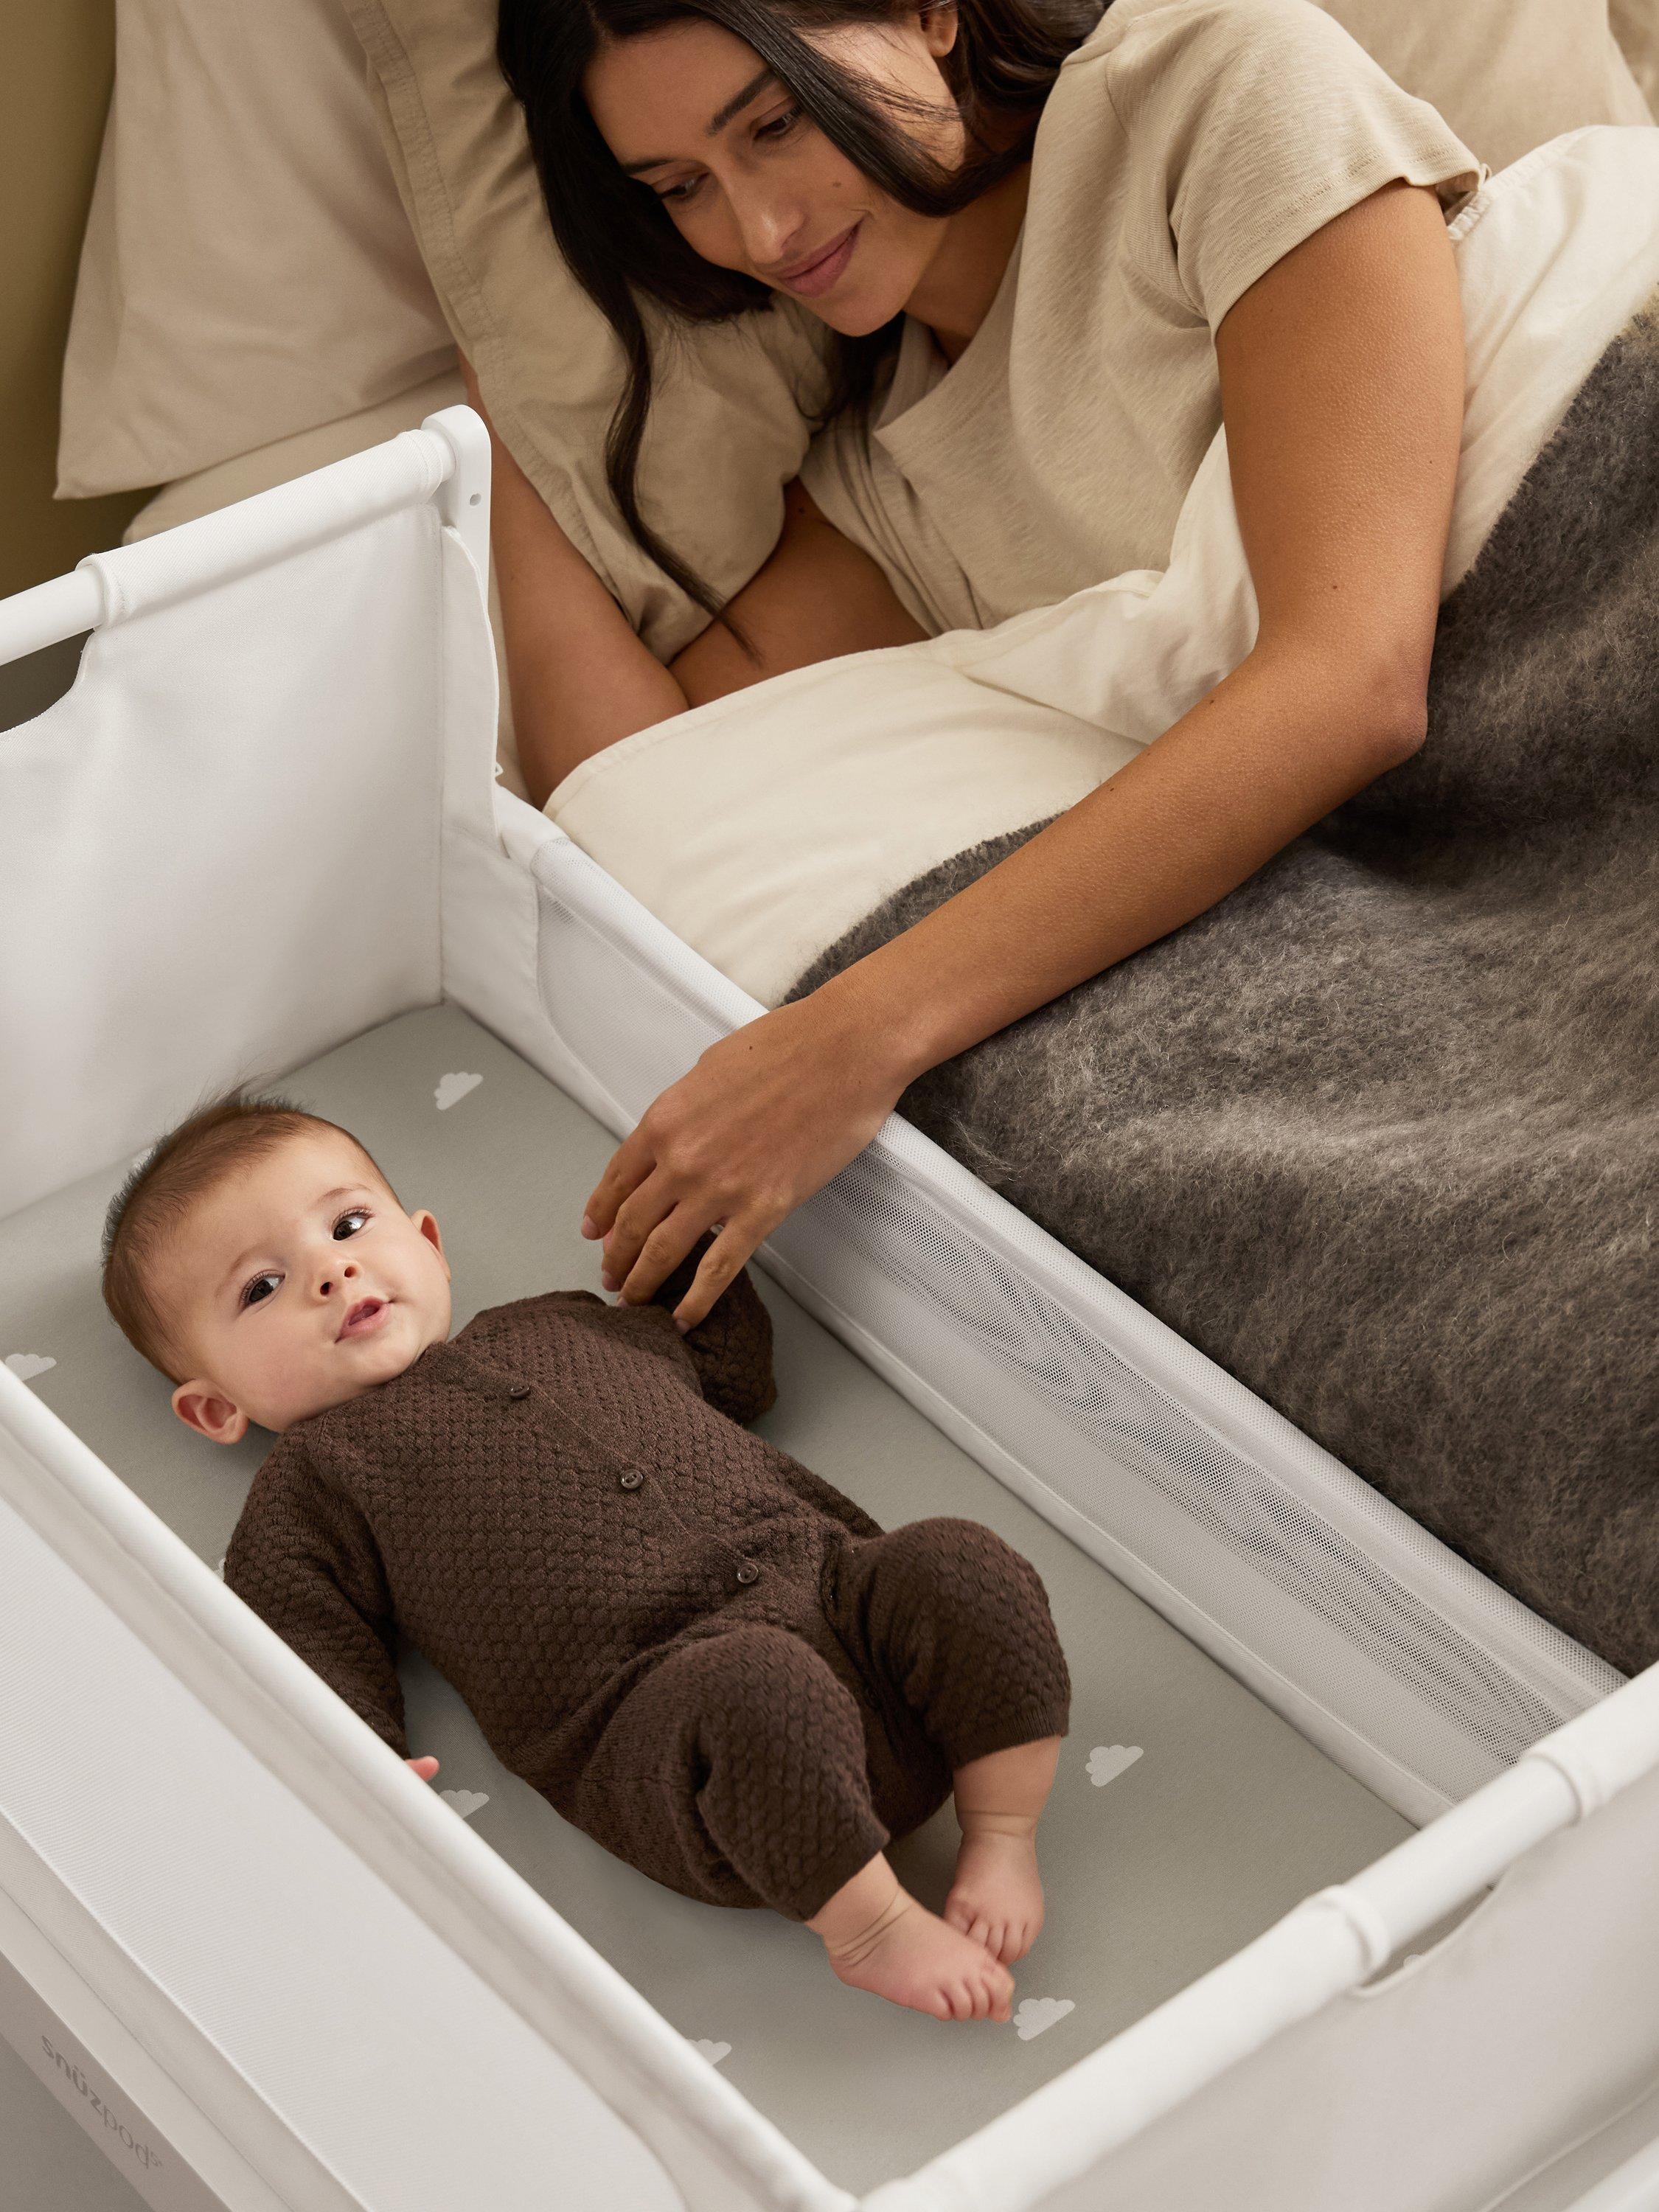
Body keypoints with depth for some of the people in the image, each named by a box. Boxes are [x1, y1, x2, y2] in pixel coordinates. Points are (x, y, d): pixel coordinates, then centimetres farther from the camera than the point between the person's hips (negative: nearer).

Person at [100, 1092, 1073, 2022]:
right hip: (652, 1708, -5)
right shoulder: (313, 1486, 15)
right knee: (756, 1691, -38)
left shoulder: (568, 1329, 31)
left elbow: (736, 1371, 45)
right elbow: (313, 1665, 3)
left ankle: (1004, 1835, -10)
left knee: (956, 1562, -23)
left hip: (834, 1584, 5)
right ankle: (868, 1923, -19)